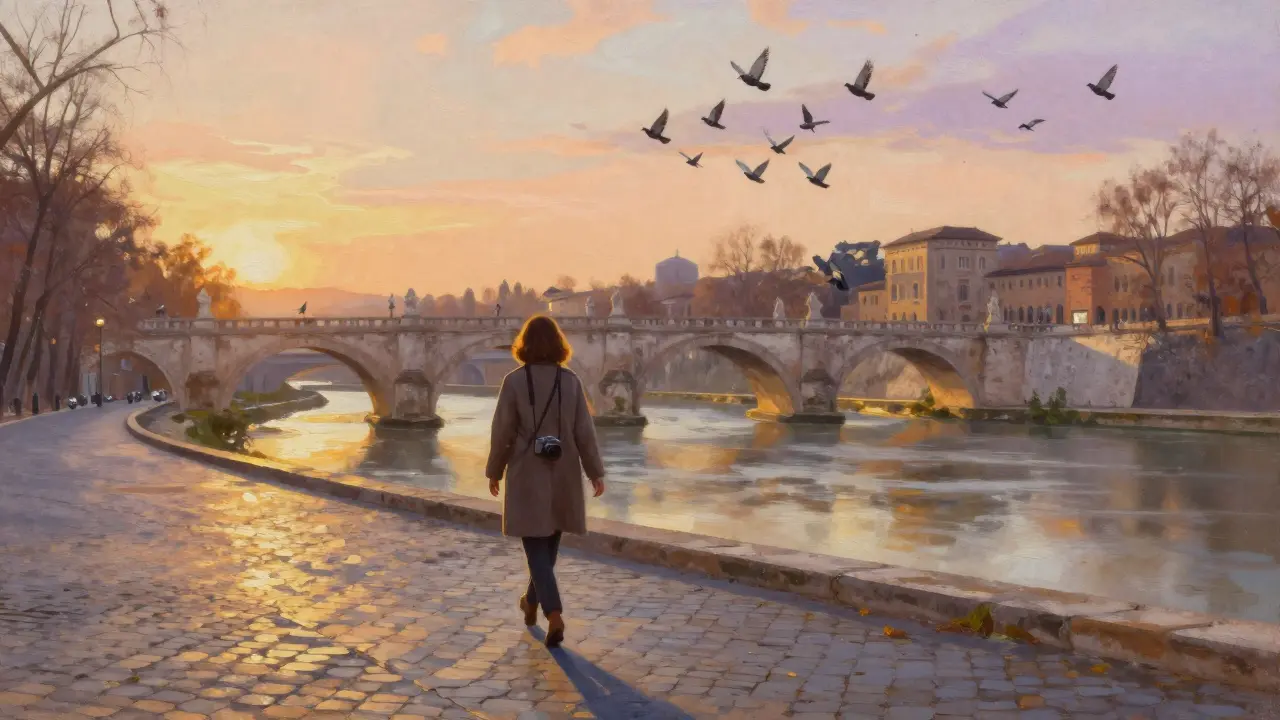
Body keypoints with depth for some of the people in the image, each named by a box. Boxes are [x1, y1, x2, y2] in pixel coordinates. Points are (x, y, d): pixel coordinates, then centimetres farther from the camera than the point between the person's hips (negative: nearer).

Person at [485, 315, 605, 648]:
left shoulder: (515, 380, -11)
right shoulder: (571, 381, -4)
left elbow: (503, 431, -7)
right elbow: (584, 431, -3)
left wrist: (494, 471, 5)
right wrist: (596, 472, 4)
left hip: (527, 475, -3)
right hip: (563, 474, 3)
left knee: (536, 547, 1)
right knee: (548, 544, 20)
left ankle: (554, 615, -14)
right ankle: (532, 602, 38)